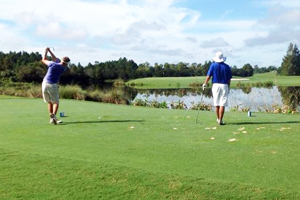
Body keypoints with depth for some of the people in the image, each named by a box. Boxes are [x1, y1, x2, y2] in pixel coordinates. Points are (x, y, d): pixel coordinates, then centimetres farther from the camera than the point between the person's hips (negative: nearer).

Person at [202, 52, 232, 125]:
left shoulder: (213, 65, -1)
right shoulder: (227, 67, 2)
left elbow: (208, 76, -3)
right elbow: (229, 79, 4)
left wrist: (205, 84, 10)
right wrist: (228, 88, 15)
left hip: (215, 85, 1)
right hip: (224, 86, -1)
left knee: (217, 104, 12)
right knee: (222, 104, -3)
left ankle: (218, 119, 24)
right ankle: (220, 120, -7)